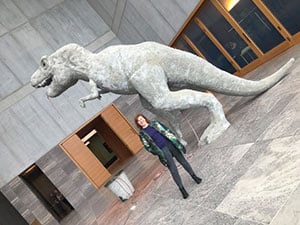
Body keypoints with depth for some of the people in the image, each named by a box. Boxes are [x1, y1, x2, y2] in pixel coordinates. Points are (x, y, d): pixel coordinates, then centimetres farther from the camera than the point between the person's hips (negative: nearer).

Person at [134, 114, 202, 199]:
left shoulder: (154, 123, 8)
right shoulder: (142, 134, 1)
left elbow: (166, 131, 8)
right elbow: (148, 146, 1)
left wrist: (176, 142, 3)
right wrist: (158, 153, -6)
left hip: (170, 144, 3)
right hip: (162, 150, -3)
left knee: (182, 160, 11)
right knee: (173, 169, -5)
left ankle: (194, 176, 31)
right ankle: (182, 189, 5)